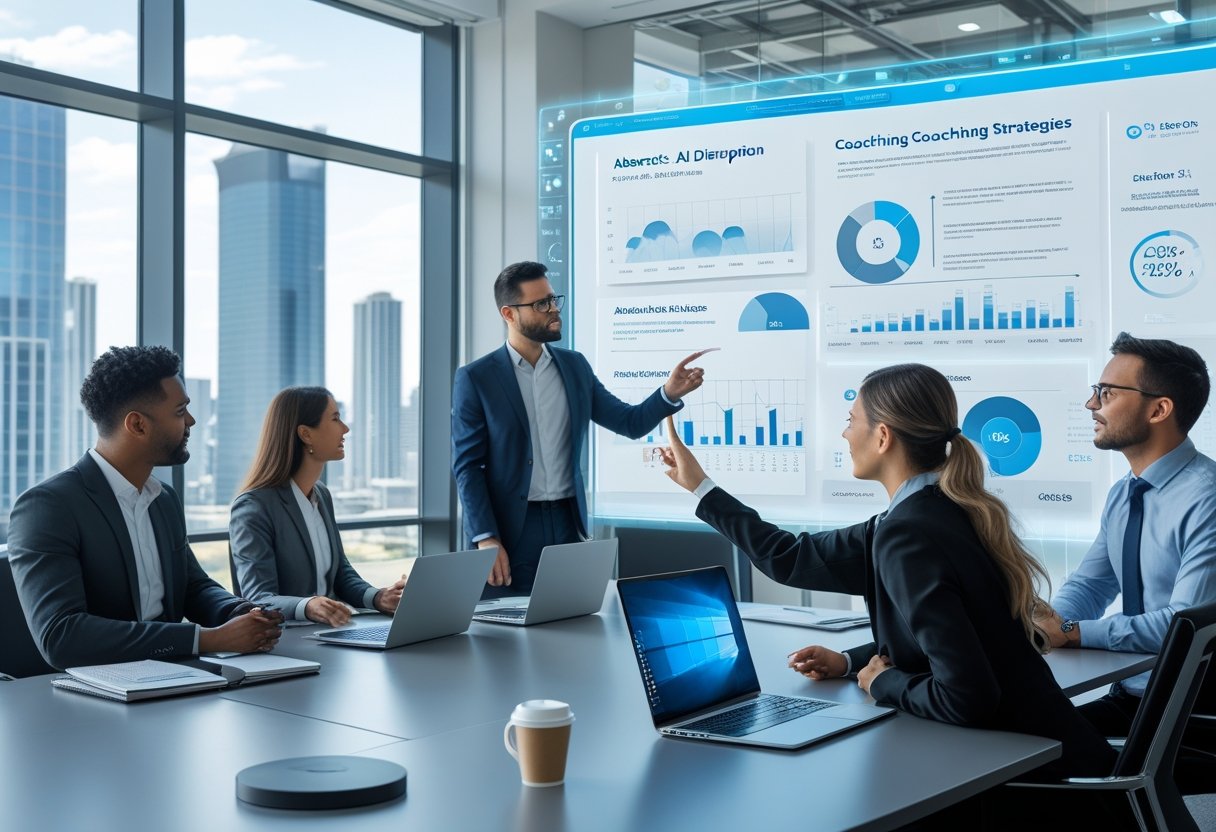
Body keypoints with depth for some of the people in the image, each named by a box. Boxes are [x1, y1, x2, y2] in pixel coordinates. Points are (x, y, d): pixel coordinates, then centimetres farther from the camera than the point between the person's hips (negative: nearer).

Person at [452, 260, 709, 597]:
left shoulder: (574, 366, 8)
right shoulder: (475, 378, -4)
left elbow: (630, 422, 10)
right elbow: (467, 465, -7)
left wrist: (670, 393, -8)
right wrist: (486, 539, -15)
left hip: (568, 524, 4)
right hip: (509, 529, -4)